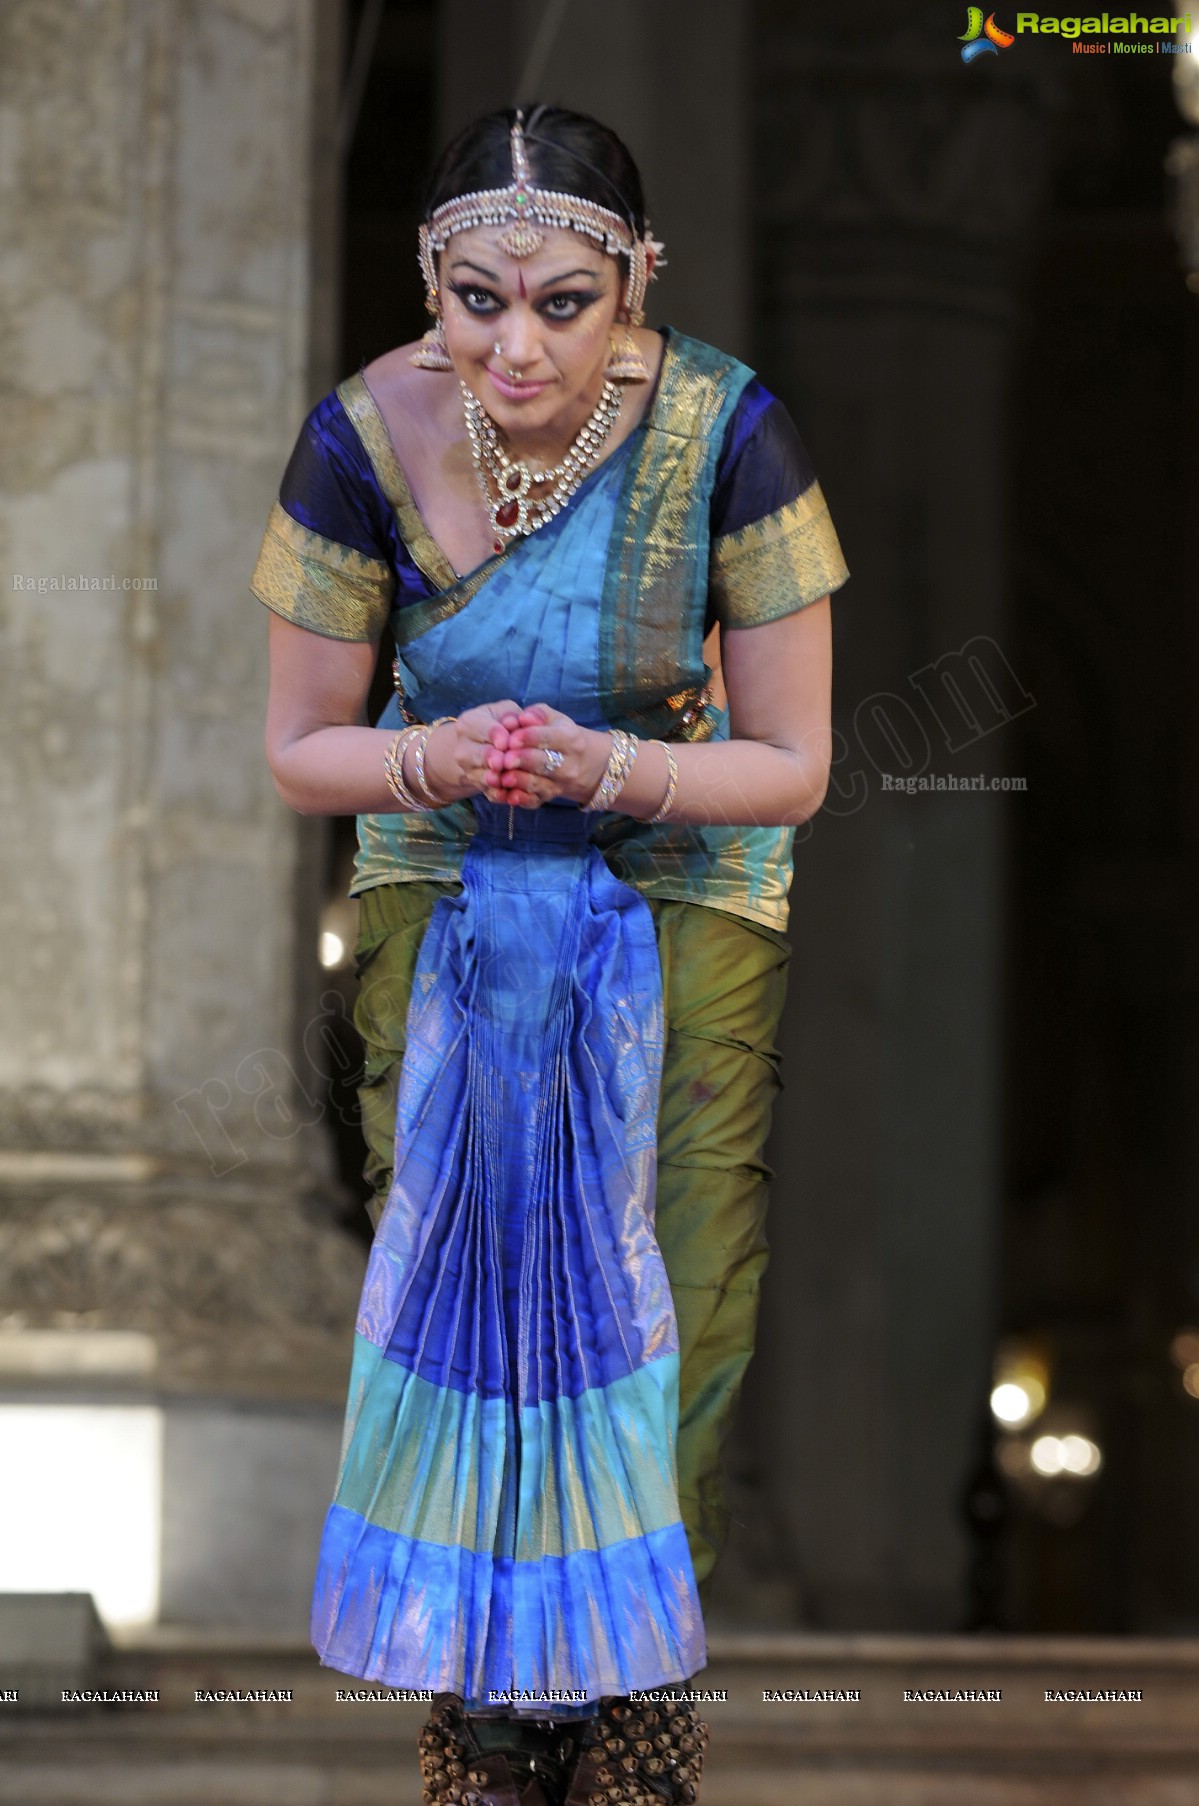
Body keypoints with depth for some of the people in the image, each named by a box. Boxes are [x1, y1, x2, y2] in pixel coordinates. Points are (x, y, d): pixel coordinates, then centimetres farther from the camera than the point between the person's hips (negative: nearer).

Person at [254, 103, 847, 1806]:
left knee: (667, 1307, -6)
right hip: (447, 897, 1)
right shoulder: (368, 437, -18)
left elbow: (793, 767, -12)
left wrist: (611, 769, -30)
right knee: (458, 1276, -4)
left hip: (683, 894, -1)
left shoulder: (726, 435, -22)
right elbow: (301, 745, -5)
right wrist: (428, 761, -26)